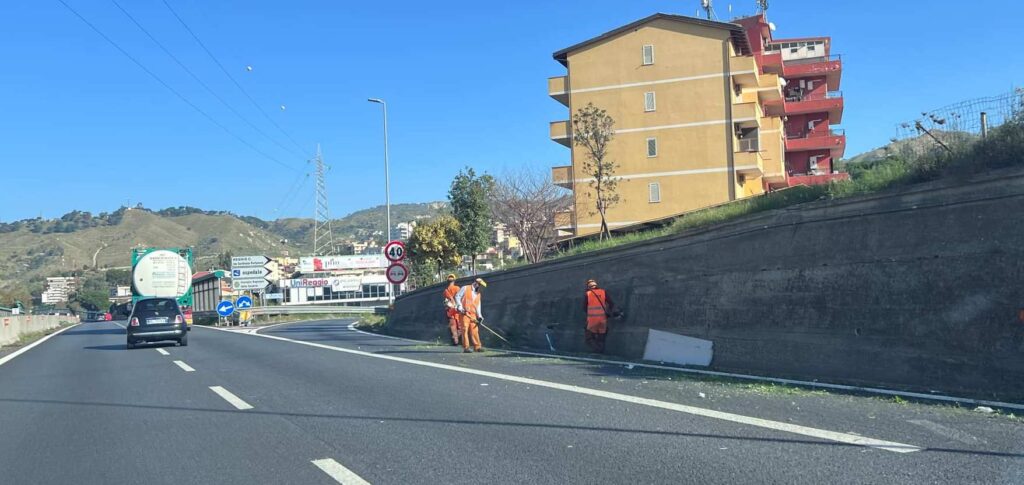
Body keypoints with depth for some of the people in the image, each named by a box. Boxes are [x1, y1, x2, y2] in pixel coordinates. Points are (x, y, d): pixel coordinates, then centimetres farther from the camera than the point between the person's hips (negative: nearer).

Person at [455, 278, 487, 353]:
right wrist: (460, 307, -12)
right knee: (465, 329, -8)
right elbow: (457, 296, -2)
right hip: (464, 313, -5)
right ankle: (466, 347, -6)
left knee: (474, 330, 0)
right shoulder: (465, 289, 3)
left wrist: (479, 316, 6)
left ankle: (477, 346, 4)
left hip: (473, 314, 5)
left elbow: (478, 306, 19)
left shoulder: (478, 294, 21)